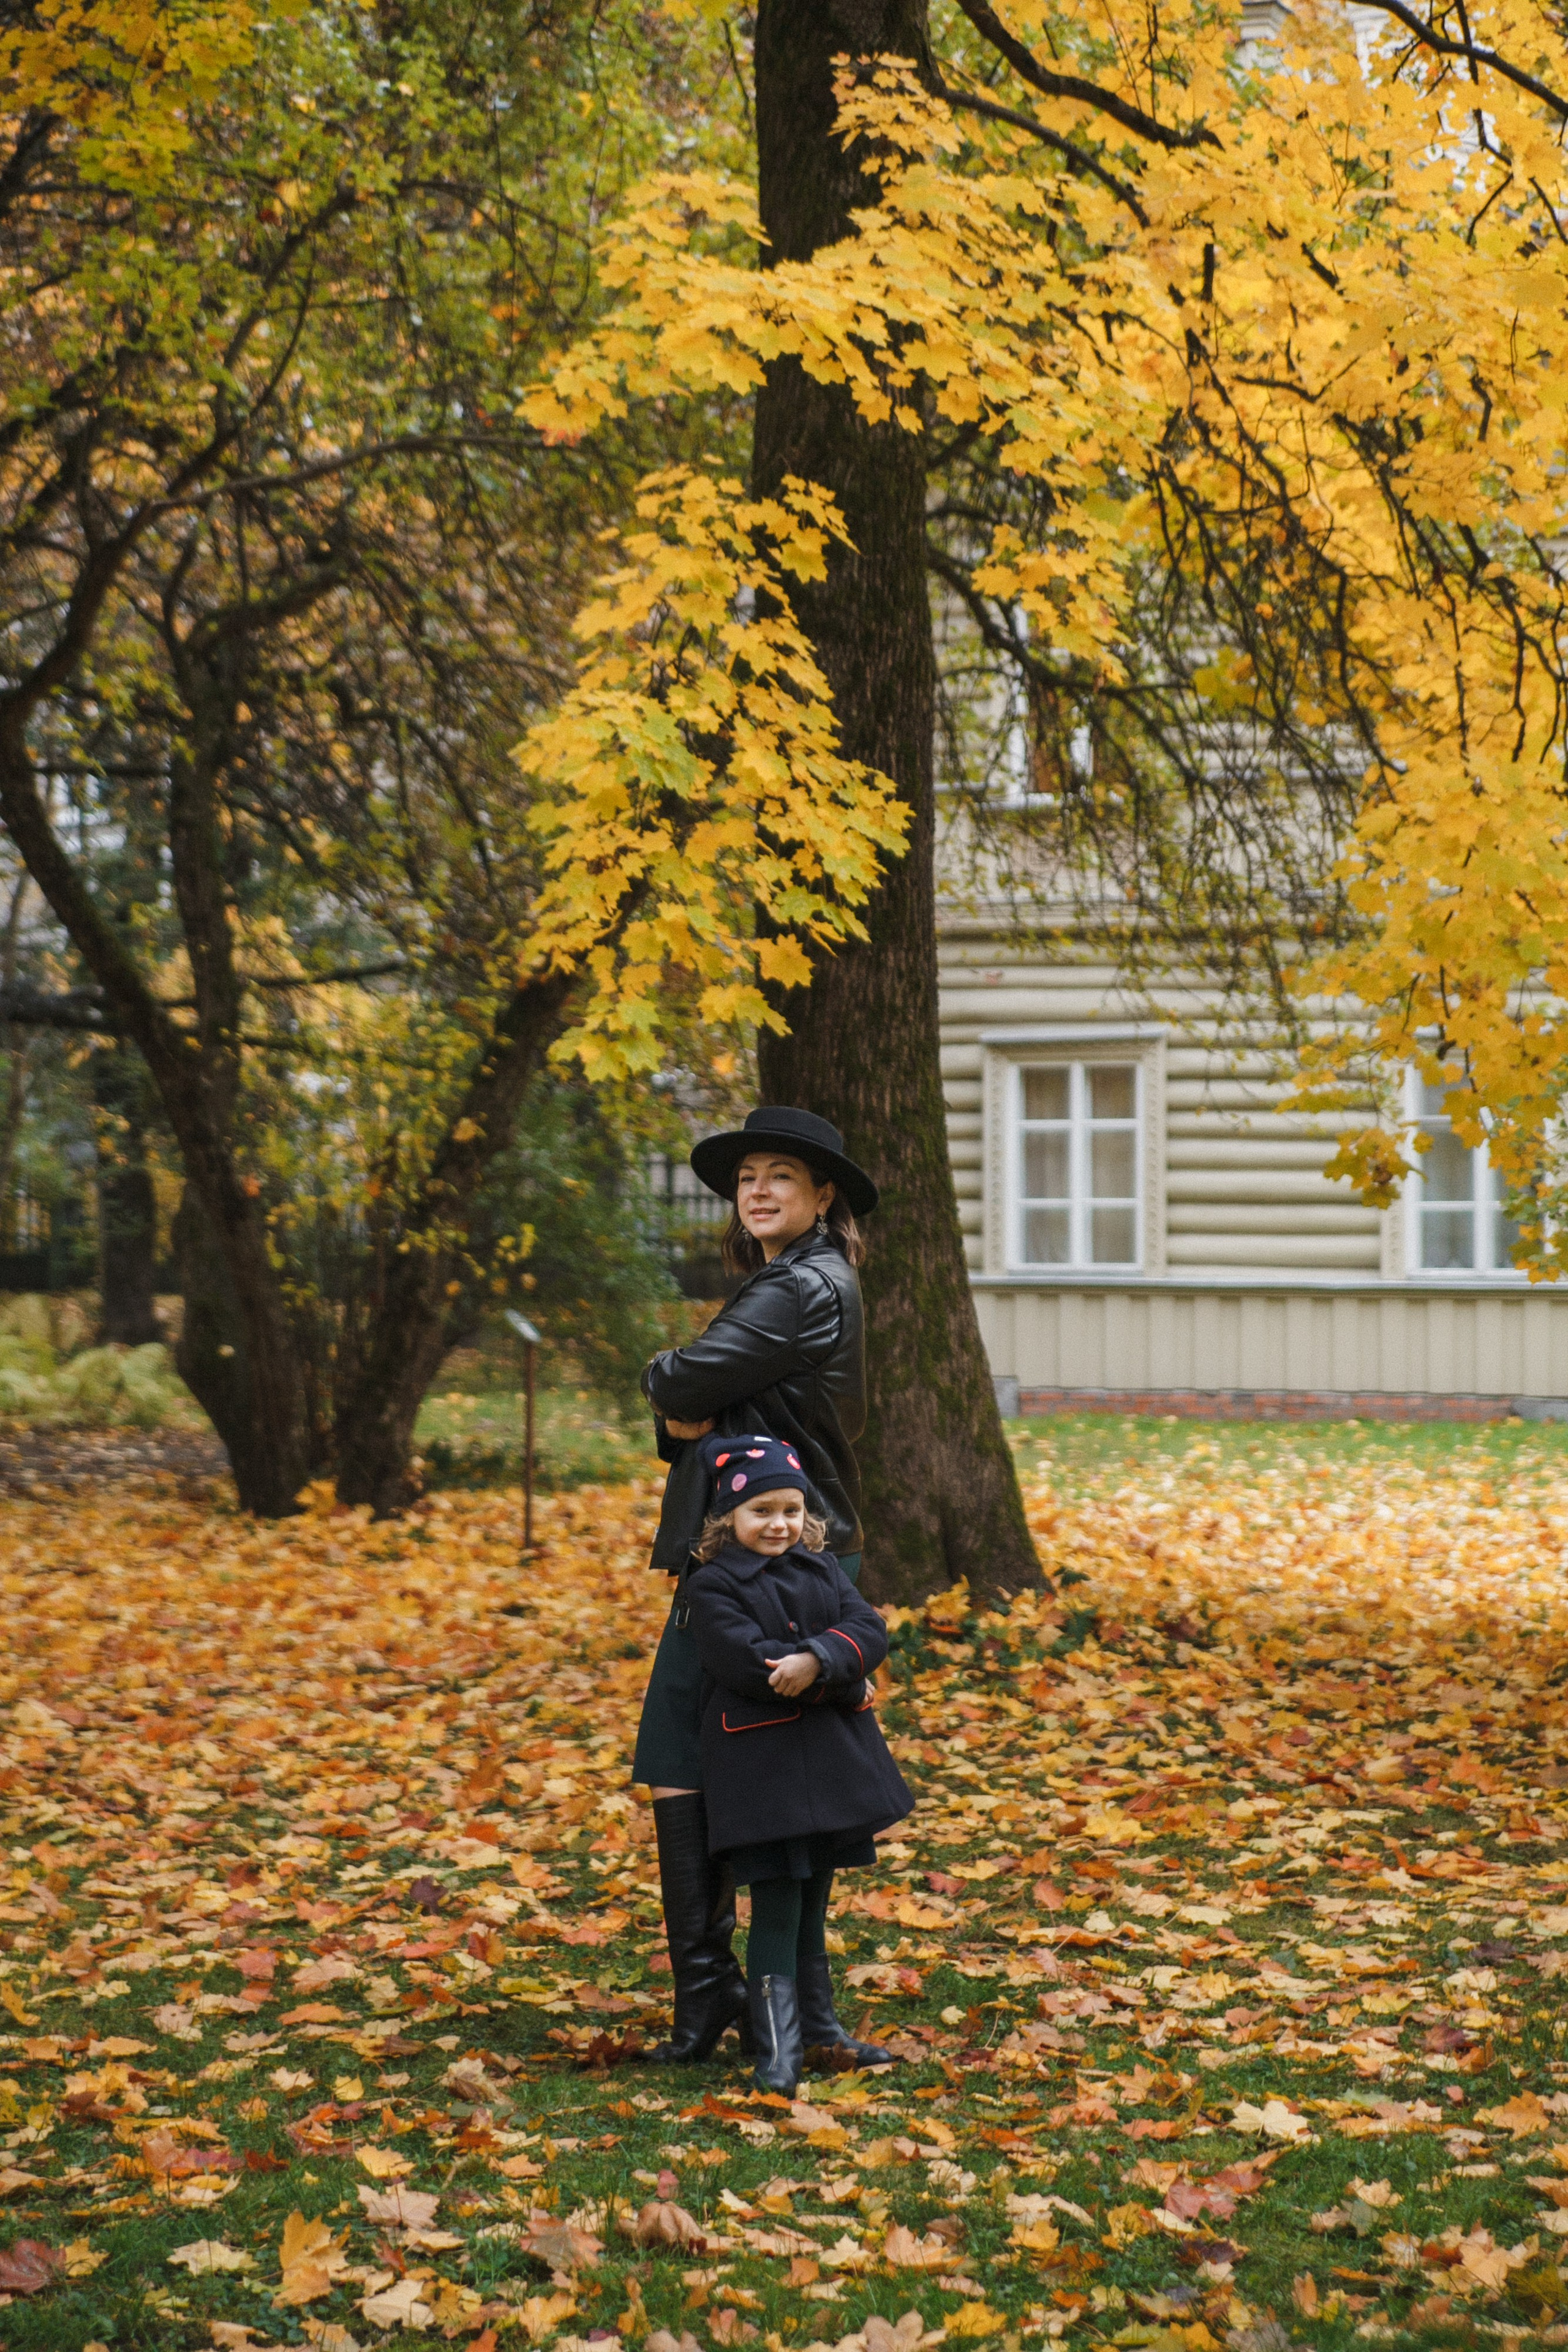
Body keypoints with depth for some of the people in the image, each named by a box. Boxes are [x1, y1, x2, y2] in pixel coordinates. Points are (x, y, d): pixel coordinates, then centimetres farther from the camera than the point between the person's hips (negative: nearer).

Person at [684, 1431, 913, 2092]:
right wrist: (843, 1681, -15)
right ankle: (777, 2050, -3)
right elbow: (747, 1663, -20)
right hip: (760, 1767, -6)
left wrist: (817, 1661, -24)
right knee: (776, 1908, -5)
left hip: (832, 1758, 6)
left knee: (813, 1902, 17)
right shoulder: (714, 1585, -8)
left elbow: (868, 1629, -4)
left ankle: (818, 2026, 28)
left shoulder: (821, 1568, 11)